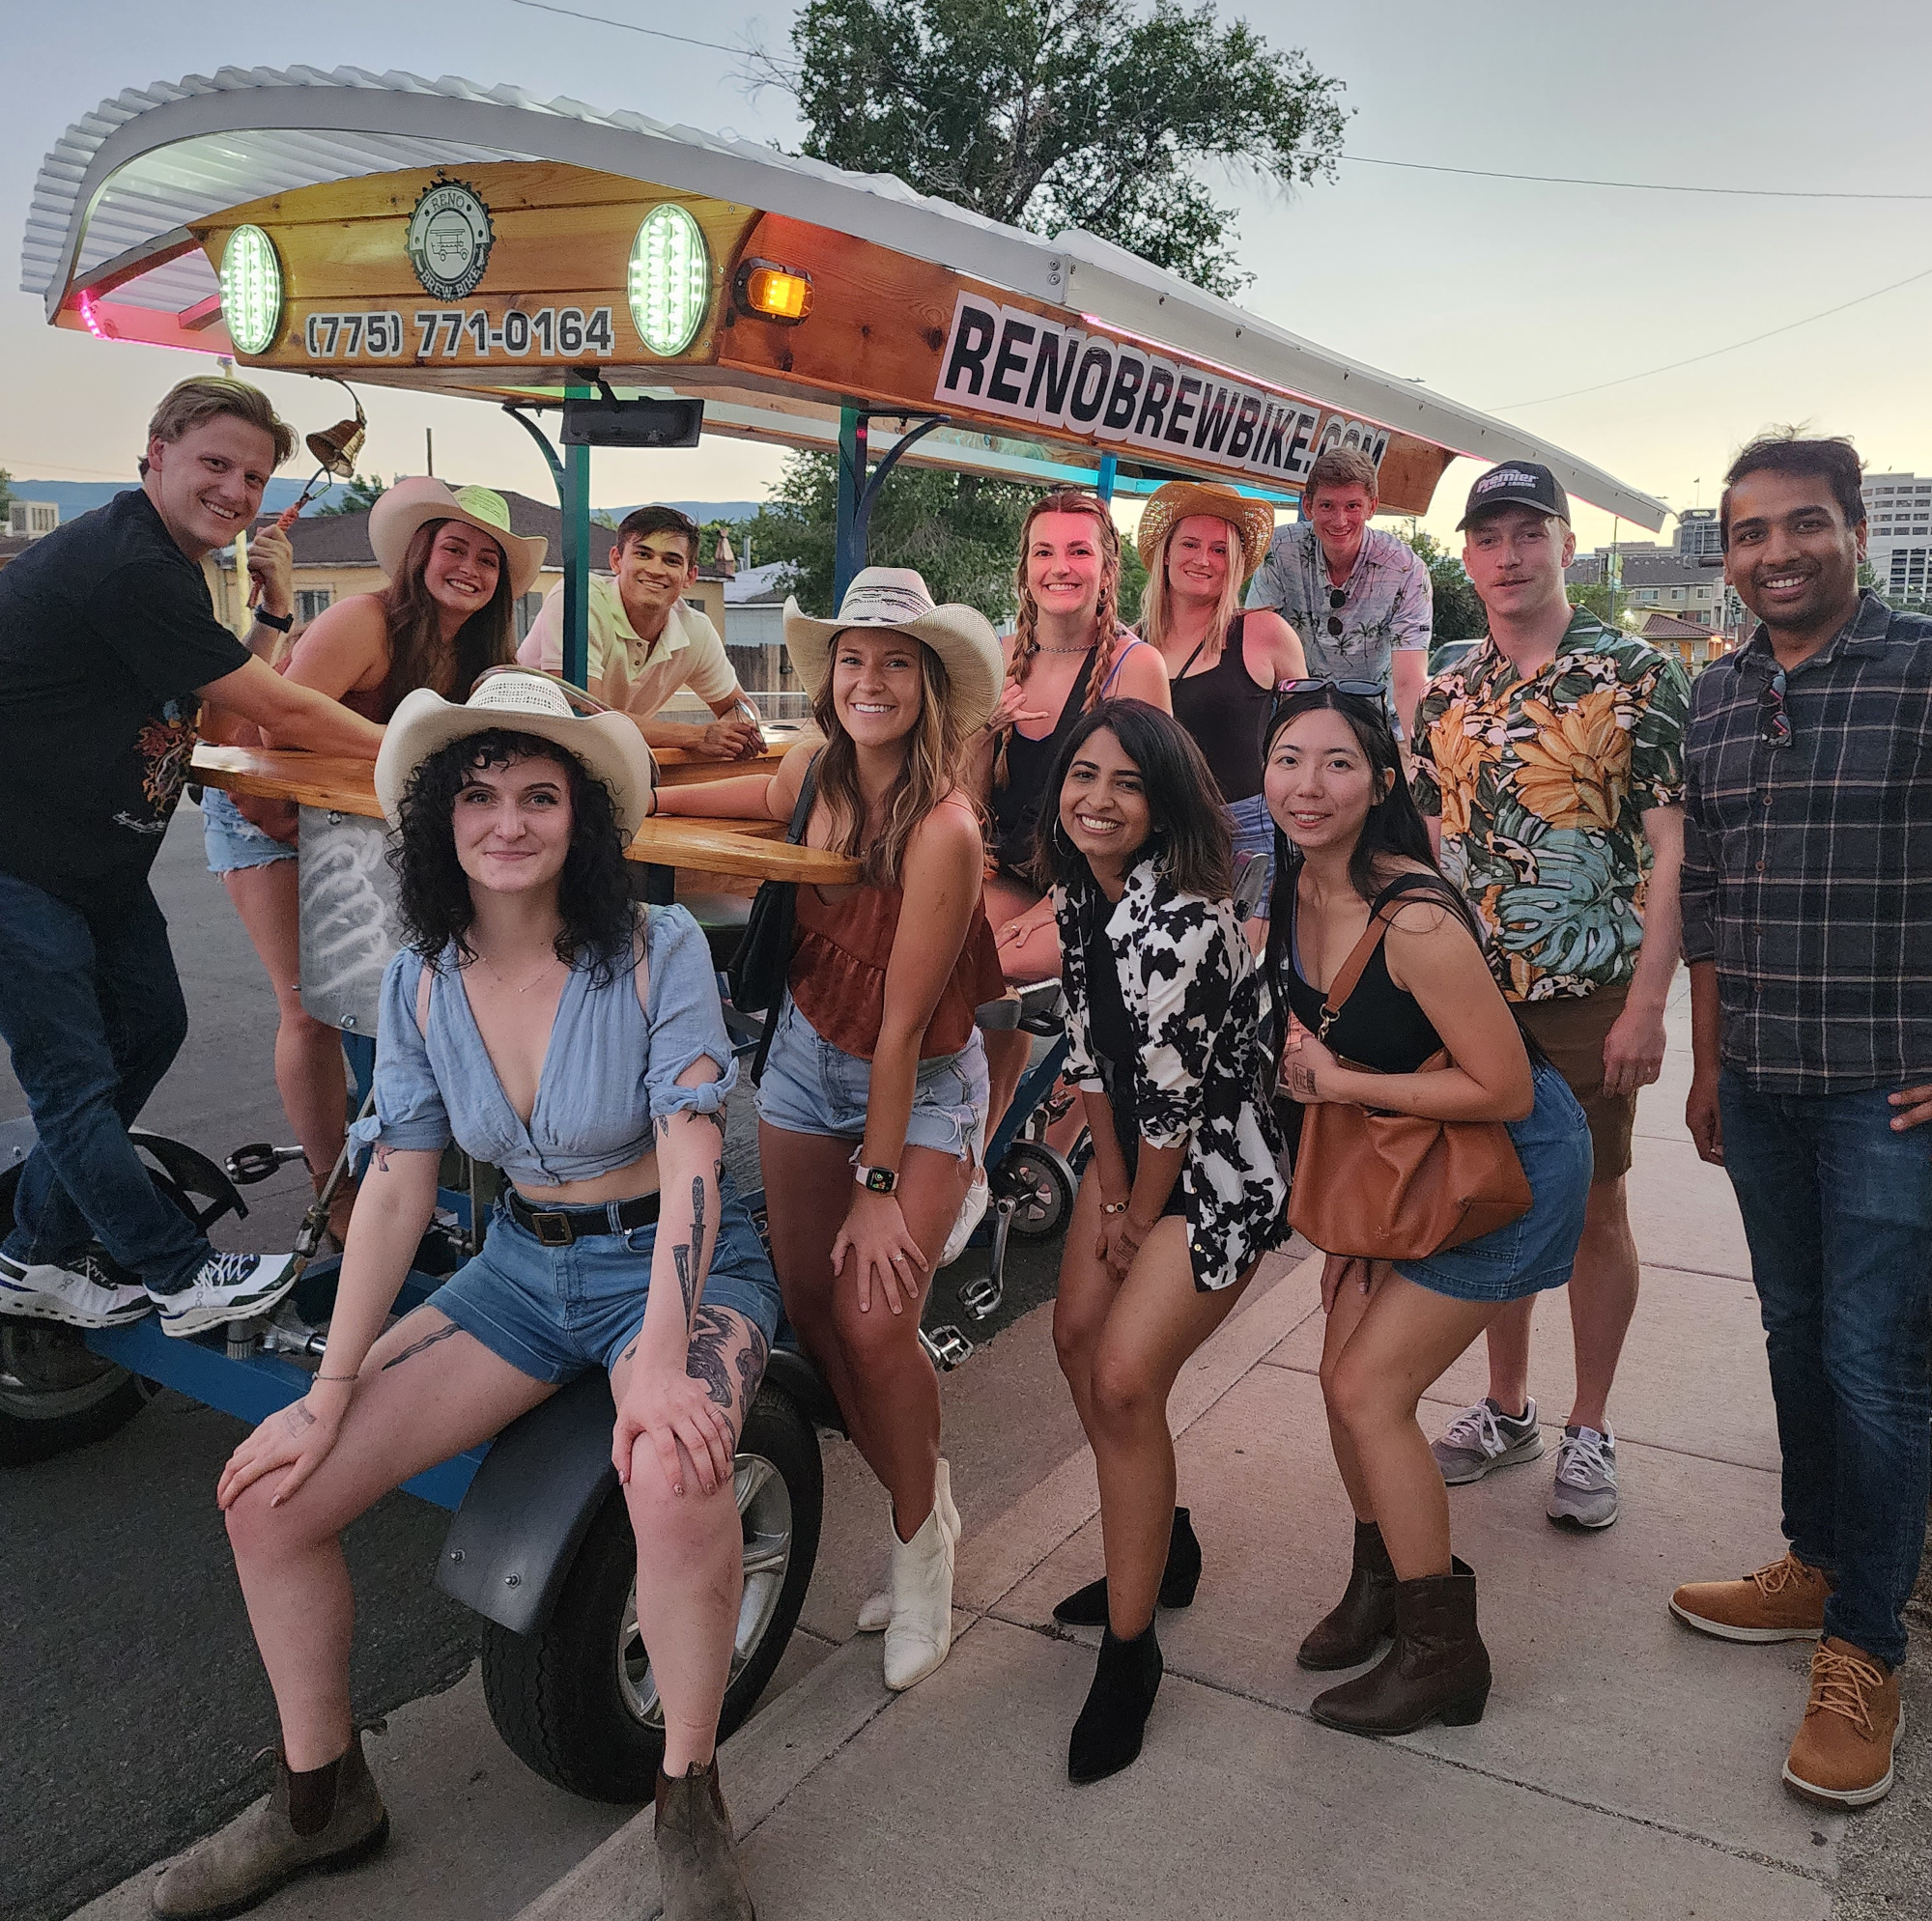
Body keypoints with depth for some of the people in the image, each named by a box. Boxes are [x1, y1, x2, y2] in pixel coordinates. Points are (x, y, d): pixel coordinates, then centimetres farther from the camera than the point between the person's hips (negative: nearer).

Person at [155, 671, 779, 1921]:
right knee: (269, 1493, -6)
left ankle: (691, 1806, -10)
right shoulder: (423, 982, -1)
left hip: (683, 1264, -5)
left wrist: (662, 1360, -32)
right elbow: (397, 1190, 1)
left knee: (674, 1477, -38)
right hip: (524, 1263, 5)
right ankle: (322, 1800, 20)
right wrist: (329, 1394, -4)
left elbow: (690, 1158, -21)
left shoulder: (659, 950, -16)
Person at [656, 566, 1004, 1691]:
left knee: (876, 1321, -17)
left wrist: (879, 1183, -19)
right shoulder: (820, 771, -7)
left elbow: (900, 1023, -24)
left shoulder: (943, 830, -25)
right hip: (806, 1059, 6)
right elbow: (770, 797, 20)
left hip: (919, 1089, -6)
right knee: (813, 1309, 3)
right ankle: (926, 1508, 24)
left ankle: (921, 1538, 10)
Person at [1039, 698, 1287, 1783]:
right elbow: (1089, 1049, 3)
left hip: (1222, 1162, -8)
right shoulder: (1075, 892, -4)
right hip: (1132, 1145, 9)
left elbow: (1176, 1098, -24)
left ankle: (1131, 1647, 6)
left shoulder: (1186, 920, -31)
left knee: (1127, 1378, -12)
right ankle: (1164, 1547, 35)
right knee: (1079, 1338, 11)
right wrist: (1110, 1196, 2)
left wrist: (1139, 1221, -10)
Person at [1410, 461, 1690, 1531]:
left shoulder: (1638, 677, -3)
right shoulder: (1445, 698, 9)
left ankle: (1589, 1432, 22)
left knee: (1592, 1209, 6)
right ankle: (1506, 1409, 29)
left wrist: (1646, 1004, -15)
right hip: (1468, 999, 4)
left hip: (1589, 999, -4)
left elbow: (1670, 850, -8)